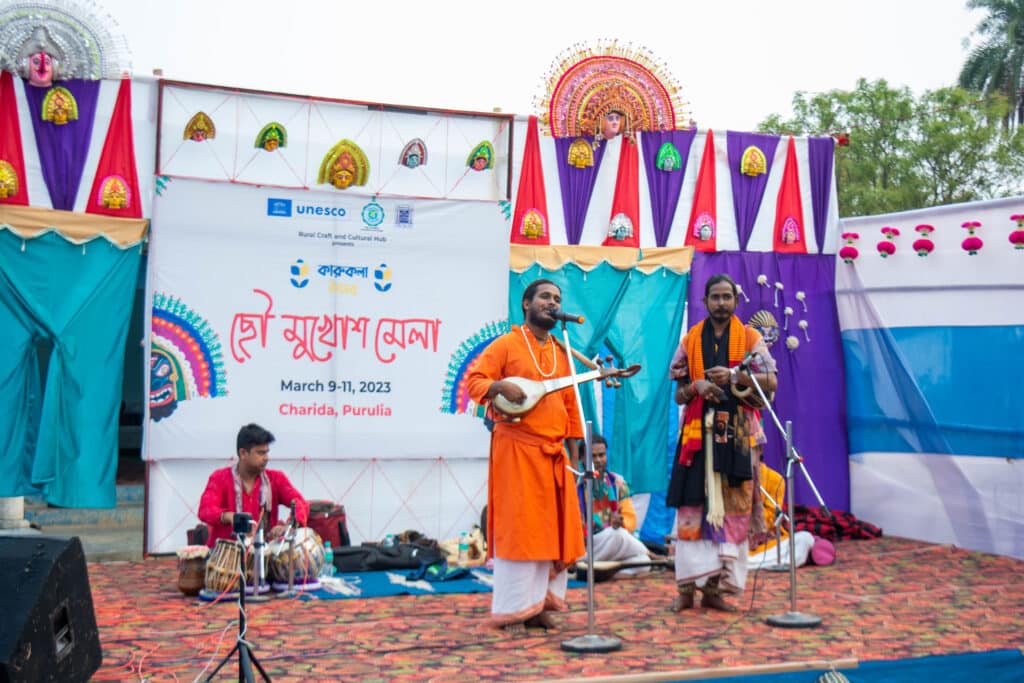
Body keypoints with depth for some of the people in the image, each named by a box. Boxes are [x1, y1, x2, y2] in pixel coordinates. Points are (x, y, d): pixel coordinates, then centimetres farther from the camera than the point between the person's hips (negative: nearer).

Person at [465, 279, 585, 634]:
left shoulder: (561, 353, 17)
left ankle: (539, 603, 16)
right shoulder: (506, 344, -1)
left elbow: (570, 406, 18)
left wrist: (575, 454, 13)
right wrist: (499, 385, -28)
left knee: (554, 529, 6)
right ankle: (513, 610, 2)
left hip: (553, 454, 6)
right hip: (516, 450, -6)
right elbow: (474, 380, -8)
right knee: (517, 528, -5)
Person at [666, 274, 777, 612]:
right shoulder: (691, 340, 11)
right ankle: (687, 587, 0)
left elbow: (771, 382, -2)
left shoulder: (750, 337, 7)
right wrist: (696, 386, -10)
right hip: (698, 432, 1)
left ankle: (713, 587, 5)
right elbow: (679, 395, 11)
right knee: (692, 507, -5)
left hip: (738, 434, 0)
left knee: (733, 508, -1)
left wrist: (733, 376, -16)